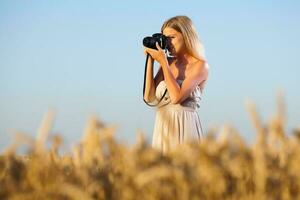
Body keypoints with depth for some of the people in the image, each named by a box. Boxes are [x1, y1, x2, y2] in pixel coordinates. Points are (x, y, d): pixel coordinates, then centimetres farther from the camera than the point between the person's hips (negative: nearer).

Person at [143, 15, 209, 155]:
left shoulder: (200, 66, -4)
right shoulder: (168, 63, 11)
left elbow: (177, 97, -17)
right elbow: (149, 97, 3)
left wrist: (163, 62, -10)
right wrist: (150, 60, 1)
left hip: (184, 127, -5)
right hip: (162, 128, 5)